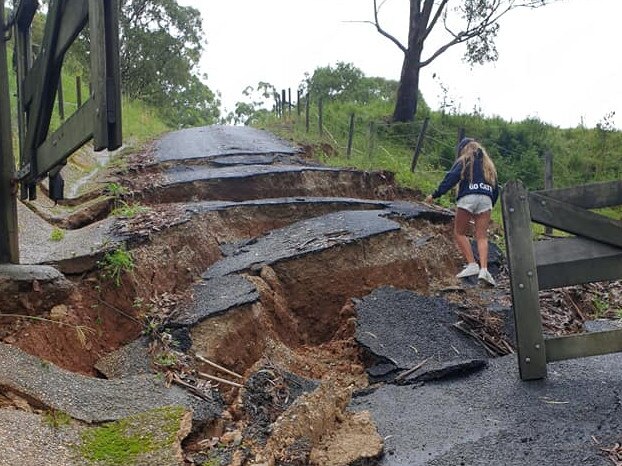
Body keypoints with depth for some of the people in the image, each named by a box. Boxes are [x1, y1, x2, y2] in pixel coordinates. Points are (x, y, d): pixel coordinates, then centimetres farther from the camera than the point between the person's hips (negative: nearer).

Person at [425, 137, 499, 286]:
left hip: (468, 198, -4)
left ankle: (472, 264, -6)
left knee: (459, 233, 6)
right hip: (486, 200, 4)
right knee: (482, 237, -1)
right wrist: (491, 205, 31)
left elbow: (451, 178, -4)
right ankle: (484, 269, -17)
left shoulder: (464, 161, 11)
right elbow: (496, 189, 25)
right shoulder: (488, 164, 28)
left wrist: (435, 194, -6)